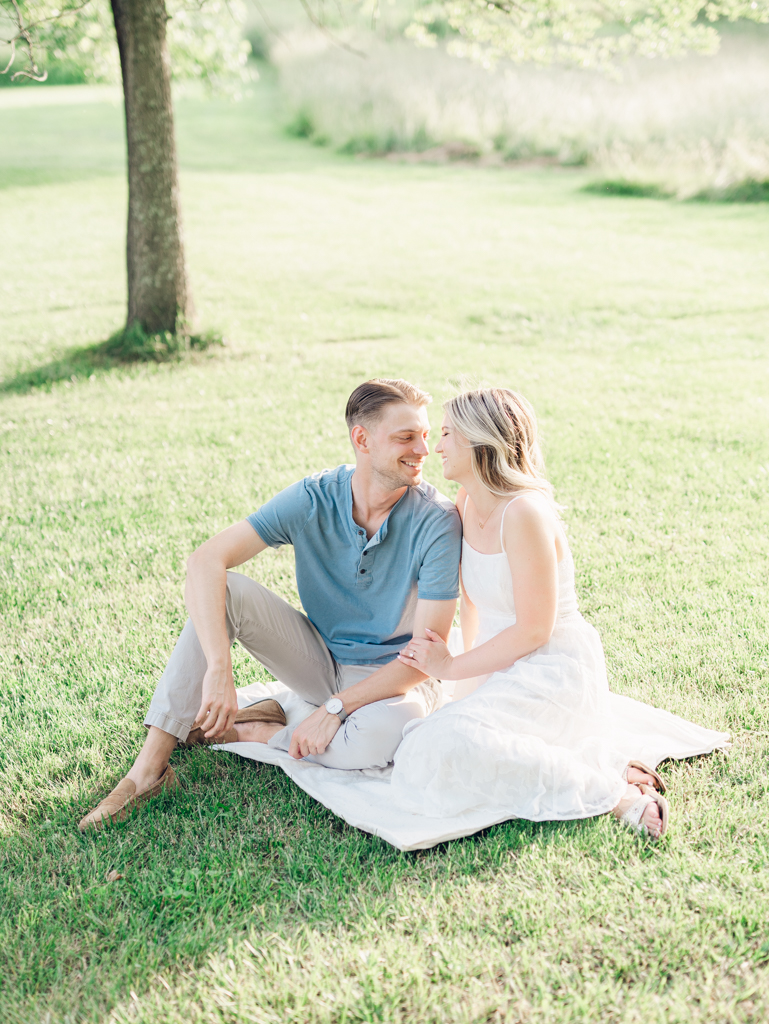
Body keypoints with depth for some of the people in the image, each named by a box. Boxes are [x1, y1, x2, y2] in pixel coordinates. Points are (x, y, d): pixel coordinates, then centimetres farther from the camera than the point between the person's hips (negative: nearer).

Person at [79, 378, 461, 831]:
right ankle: (150, 767, -20)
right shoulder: (313, 499, -14)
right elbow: (205, 561, -23)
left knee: (393, 732, -39)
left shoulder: (438, 520, -21)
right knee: (224, 590, -22)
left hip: (391, 677, -2)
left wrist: (335, 709, -26)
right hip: (319, 657, 2)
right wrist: (219, 670, -37)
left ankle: (250, 732, -11)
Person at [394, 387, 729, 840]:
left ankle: (611, 790, -19)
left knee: (440, 753, -30)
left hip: (555, 672, -10)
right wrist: (471, 664, 12)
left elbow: (533, 630, -22)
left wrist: (453, 667, -14)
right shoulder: (468, 504, 3)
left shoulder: (524, 514, -24)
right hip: (507, 669, 10)